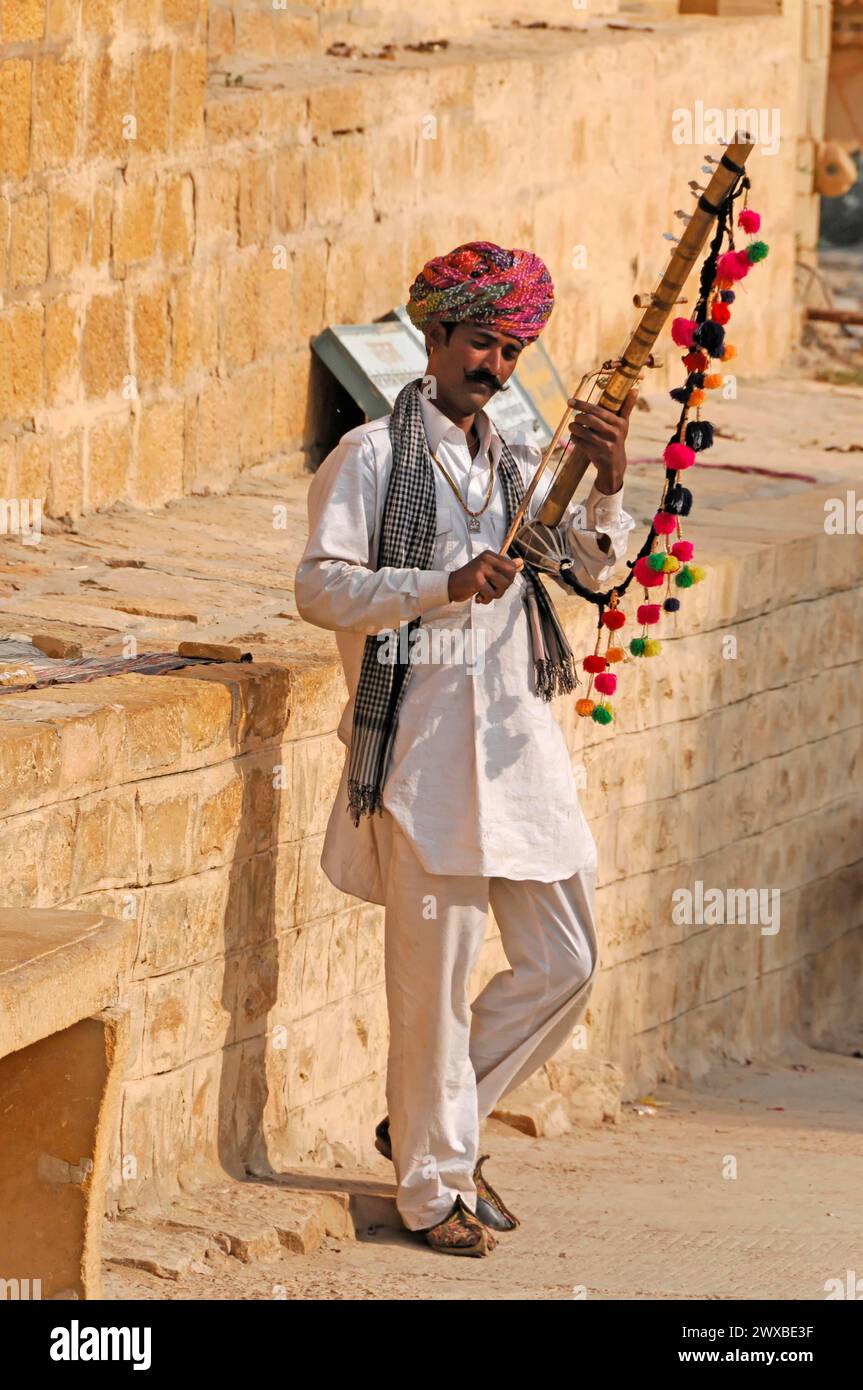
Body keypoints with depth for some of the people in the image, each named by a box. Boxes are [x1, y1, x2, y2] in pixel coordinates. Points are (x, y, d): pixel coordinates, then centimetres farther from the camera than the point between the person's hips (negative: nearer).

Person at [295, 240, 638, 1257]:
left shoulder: (515, 466, 17)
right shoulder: (371, 457, -1)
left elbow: (595, 566, 4)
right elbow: (319, 588, -10)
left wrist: (607, 482, -15)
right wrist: (446, 585, -21)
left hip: (519, 741, 6)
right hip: (422, 744, -6)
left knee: (565, 962, 6)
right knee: (434, 973, -4)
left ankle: (427, 1124, 22)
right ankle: (434, 1183, 9)